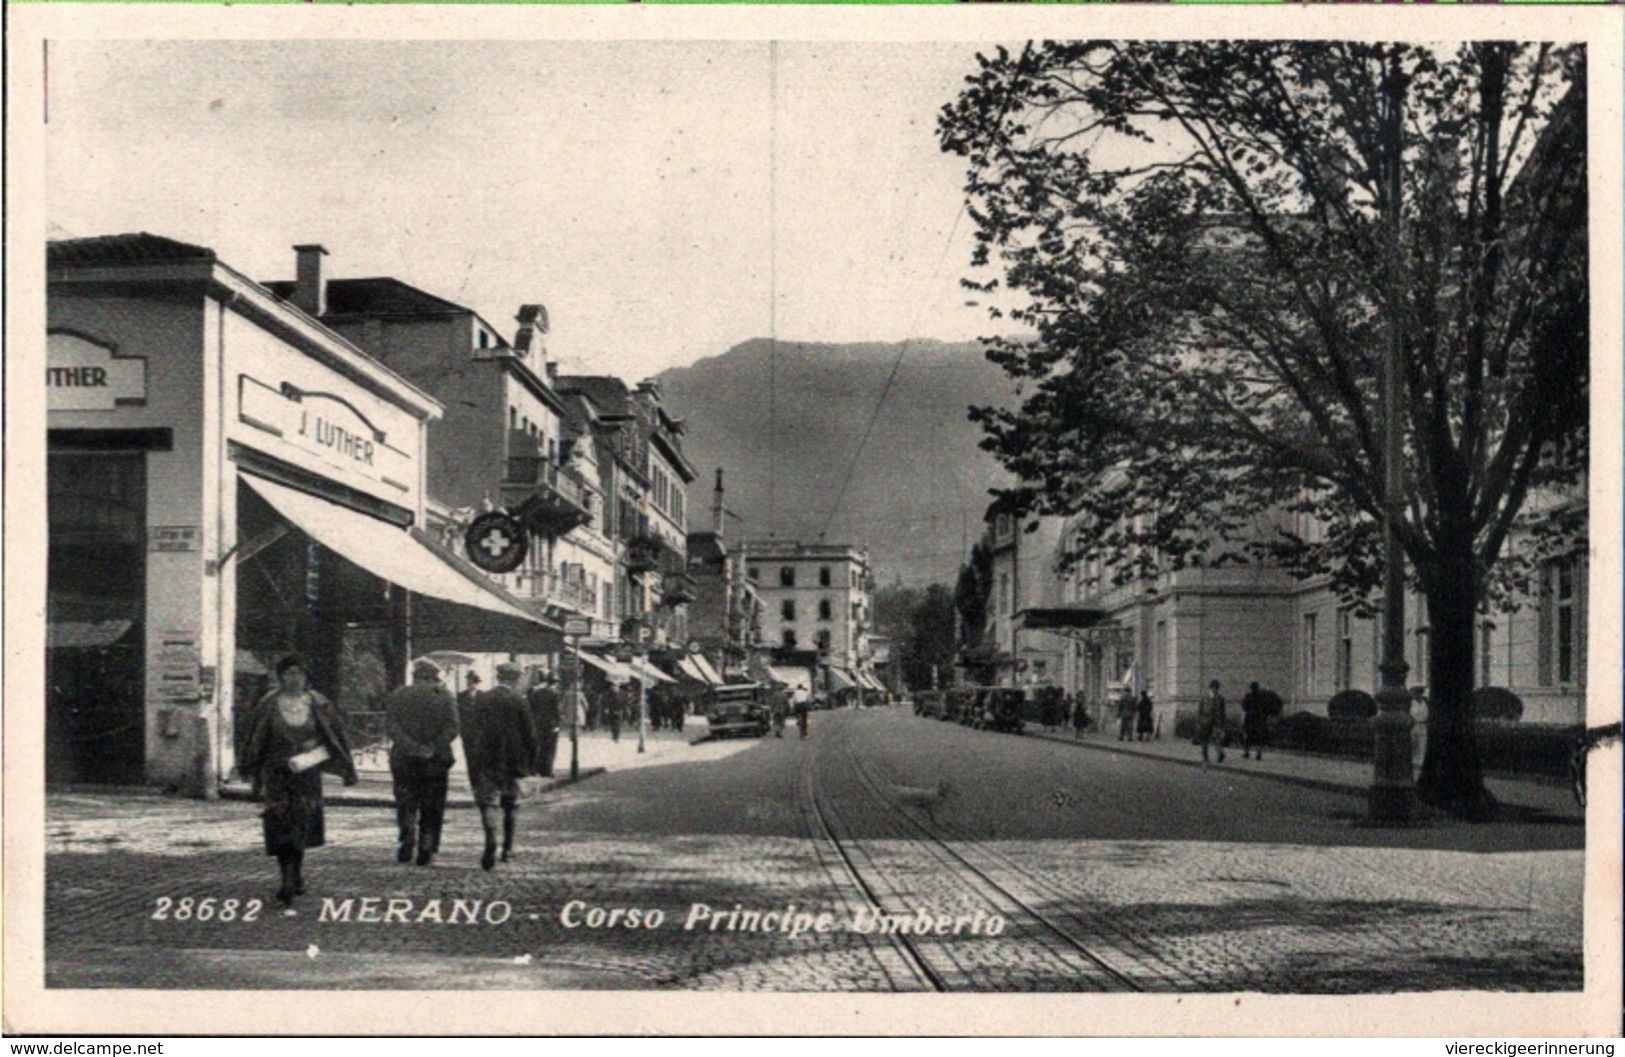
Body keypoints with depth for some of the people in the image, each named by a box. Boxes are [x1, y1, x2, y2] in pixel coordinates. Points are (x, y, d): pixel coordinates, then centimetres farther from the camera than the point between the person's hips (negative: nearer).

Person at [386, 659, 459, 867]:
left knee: (406, 802, 13)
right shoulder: (444, 696, 1)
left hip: (404, 758, 1)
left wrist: (410, 746, -11)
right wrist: (433, 749, -8)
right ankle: (426, 850, 5)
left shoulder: (399, 695, 3)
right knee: (432, 807, 8)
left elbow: (390, 724, -7)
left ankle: (408, 836, -8)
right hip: (435, 761, 0)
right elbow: (451, 728, -9)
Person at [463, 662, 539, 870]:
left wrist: (473, 761, 13)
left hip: (485, 761, 0)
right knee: (511, 805, 14)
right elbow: (529, 734, -5)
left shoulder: (480, 700, 3)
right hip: (511, 761, 0)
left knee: (487, 802, -4)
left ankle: (491, 841, -27)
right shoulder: (518, 702, -5)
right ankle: (508, 848, 18)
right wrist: (531, 761, 6)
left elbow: (468, 730, 6)